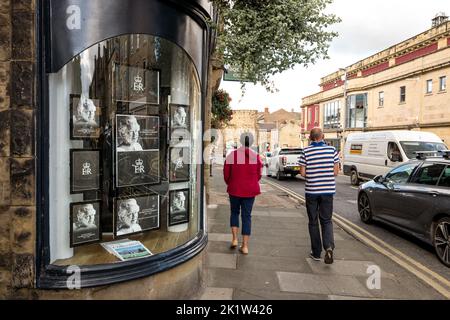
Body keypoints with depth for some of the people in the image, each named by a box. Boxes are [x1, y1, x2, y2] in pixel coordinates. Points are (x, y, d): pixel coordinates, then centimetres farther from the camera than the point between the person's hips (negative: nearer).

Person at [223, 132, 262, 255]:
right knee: (247, 216, 7)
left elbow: (226, 174, -5)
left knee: (234, 213, 20)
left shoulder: (232, 155, -10)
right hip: (250, 190, 1)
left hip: (235, 189, -1)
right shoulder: (256, 157, -3)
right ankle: (245, 246, 9)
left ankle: (234, 239, 10)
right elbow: (259, 175, 4)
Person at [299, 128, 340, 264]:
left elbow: (302, 173, -6)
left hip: (311, 191, -1)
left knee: (313, 222, 11)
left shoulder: (306, 151, -7)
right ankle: (329, 247, -10)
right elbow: (336, 172, -1)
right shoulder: (332, 150, -2)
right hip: (328, 190, 1)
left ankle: (316, 253, 18)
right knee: (327, 220, 13)